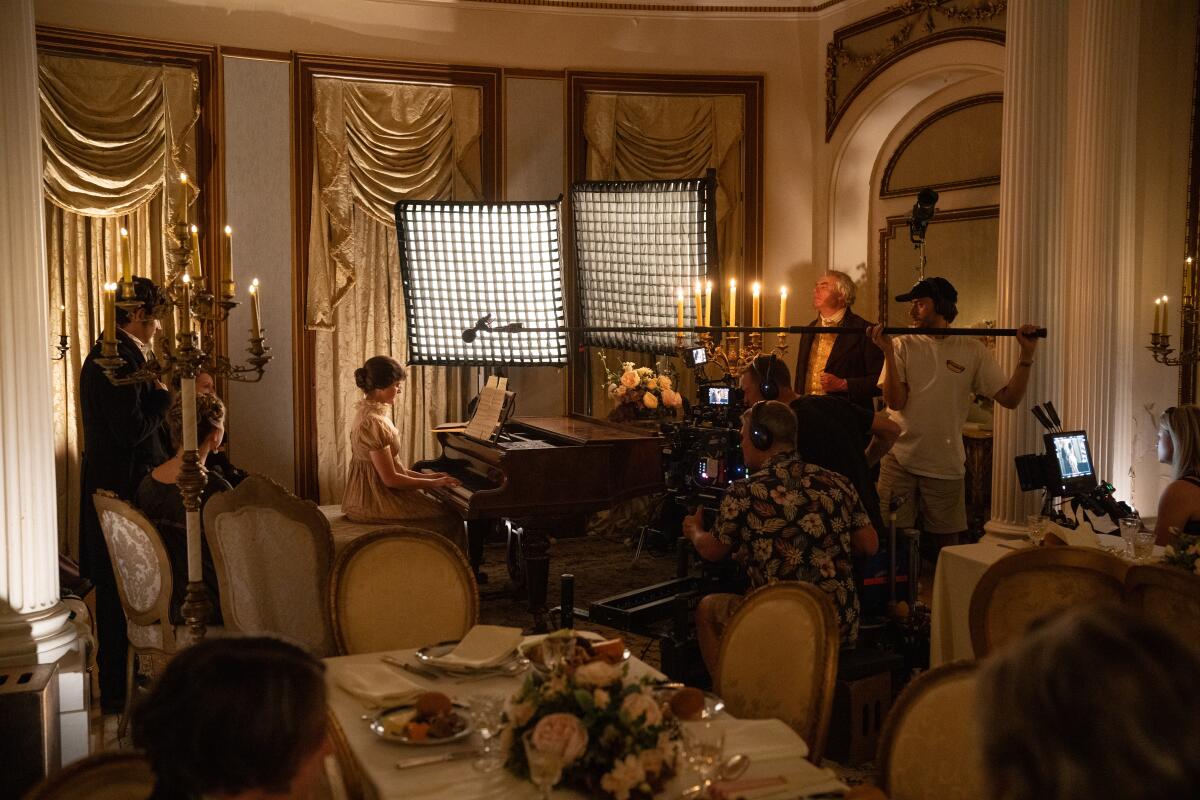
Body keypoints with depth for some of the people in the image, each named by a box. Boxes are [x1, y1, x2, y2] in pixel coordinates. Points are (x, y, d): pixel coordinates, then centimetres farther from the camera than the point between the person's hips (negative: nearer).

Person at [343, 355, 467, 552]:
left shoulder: (368, 412, 10)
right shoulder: (373, 423, -21)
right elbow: (390, 479, -21)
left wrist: (426, 476, 9)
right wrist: (434, 483, -12)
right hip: (373, 502, -10)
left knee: (441, 508, 14)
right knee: (449, 519, -7)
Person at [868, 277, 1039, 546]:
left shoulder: (973, 350, 1)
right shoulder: (903, 346, -1)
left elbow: (1009, 399, -2)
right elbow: (895, 402, -11)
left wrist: (1026, 355, -11)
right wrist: (888, 353, -19)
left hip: (946, 464, 1)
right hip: (899, 460, 0)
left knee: (948, 539, 11)